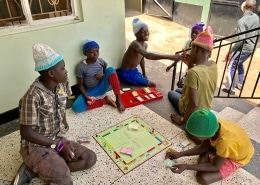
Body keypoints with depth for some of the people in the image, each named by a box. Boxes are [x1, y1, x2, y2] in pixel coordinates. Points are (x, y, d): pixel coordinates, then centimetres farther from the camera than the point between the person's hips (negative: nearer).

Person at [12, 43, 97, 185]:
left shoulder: (62, 85, -6)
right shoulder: (33, 96, -26)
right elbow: (26, 132, -21)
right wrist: (58, 145, -20)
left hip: (56, 138, 8)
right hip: (35, 145, -8)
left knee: (90, 158, -3)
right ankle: (31, 168, 1)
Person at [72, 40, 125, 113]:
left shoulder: (101, 61, -4)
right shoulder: (81, 67, -12)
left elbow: (109, 73, 10)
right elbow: (81, 85, -5)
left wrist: (103, 75, -13)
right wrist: (86, 96, -22)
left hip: (102, 88, 1)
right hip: (90, 91, -1)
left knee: (110, 69, -25)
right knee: (76, 107, -29)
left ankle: (118, 100, -25)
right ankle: (105, 100, -16)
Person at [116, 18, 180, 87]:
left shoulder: (145, 45, 1)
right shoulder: (135, 44, -30)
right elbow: (147, 55, -49)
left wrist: (144, 73, 25)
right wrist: (169, 56, -55)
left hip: (134, 71, 9)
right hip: (125, 73, -9)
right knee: (152, 85, -9)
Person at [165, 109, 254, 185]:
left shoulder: (225, 142, -43)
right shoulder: (214, 126, -24)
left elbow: (215, 167, -26)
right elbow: (203, 147, -7)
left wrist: (186, 166, -27)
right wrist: (180, 154, -14)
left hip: (236, 158, -7)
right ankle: (202, 167, 1)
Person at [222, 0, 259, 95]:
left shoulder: (242, 21, -21)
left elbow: (241, 39, -26)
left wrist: (231, 50, -20)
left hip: (244, 48, -8)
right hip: (252, 48, 8)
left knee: (231, 66, 4)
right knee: (240, 64, 28)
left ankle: (231, 89, 6)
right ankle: (240, 84, 36)